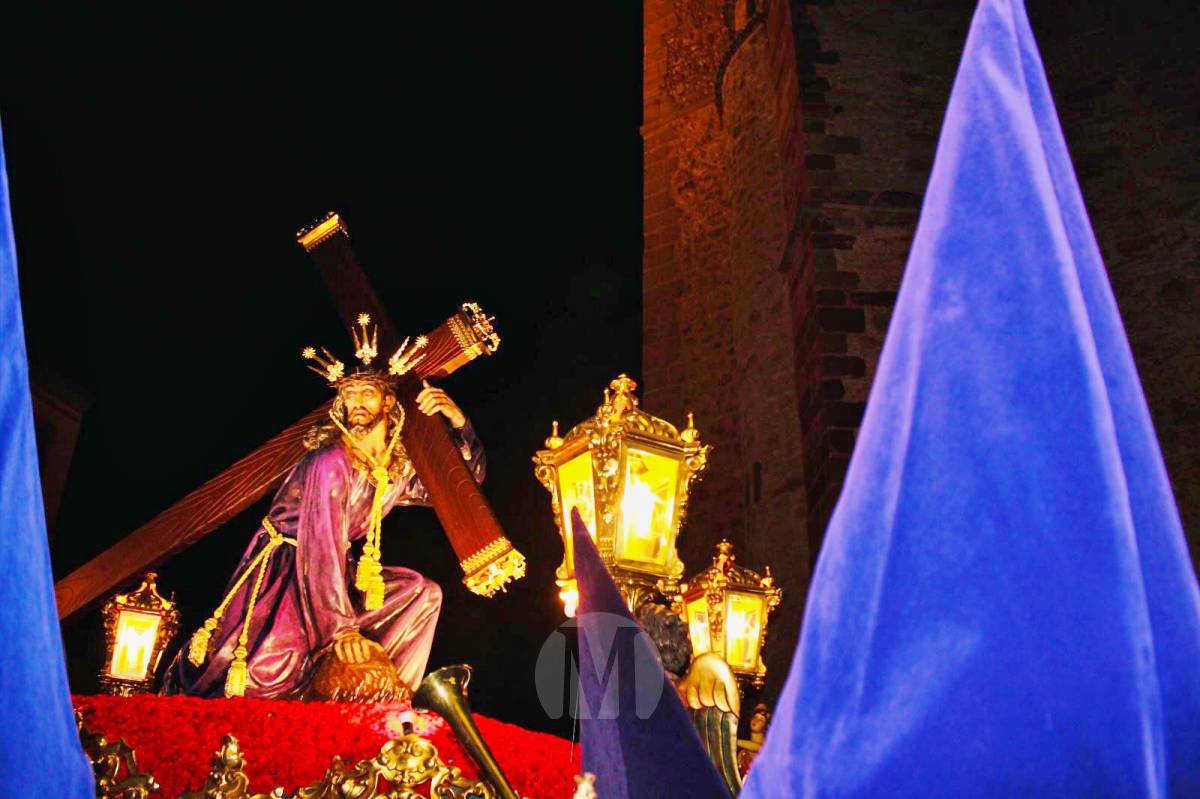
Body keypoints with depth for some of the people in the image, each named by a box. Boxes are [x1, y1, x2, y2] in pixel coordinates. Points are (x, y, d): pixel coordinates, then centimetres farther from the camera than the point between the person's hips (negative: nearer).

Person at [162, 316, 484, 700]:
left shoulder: (399, 468, 1)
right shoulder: (331, 463, -23)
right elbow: (321, 550, -29)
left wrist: (459, 423, -8)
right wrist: (341, 630, -35)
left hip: (339, 573, 7)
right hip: (284, 571, -7)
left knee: (423, 593, -5)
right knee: (271, 671, -24)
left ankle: (391, 697, 0)